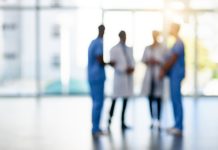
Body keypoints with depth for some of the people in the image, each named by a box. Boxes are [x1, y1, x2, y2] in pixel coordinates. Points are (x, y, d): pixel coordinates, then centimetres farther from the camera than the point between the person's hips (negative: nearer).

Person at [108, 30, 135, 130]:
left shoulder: (129, 49, 18)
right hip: (119, 76, -5)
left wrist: (132, 68, -7)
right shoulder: (114, 49, 0)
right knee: (115, 100, -4)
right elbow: (112, 63, -7)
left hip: (128, 77, 6)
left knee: (125, 100, 6)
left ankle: (122, 122, 10)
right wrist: (124, 70, -16)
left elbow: (132, 61, 15)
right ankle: (109, 120, 7)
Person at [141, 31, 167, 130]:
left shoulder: (163, 48, 0)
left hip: (158, 75, -4)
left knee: (158, 97, -6)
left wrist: (157, 61, -15)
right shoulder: (147, 48, 14)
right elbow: (143, 59, 15)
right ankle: (152, 120, 12)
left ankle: (158, 121, -3)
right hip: (149, 74, 4)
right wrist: (147, 61, -6)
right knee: (150, 97, 4)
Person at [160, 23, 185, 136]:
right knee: (175, 100, 11)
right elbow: (170, 59, 17)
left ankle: (179, 127, -7)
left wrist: (164, 70, -8)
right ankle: (177, 125, 16)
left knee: (176, 99, -9)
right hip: (174, 74, 10)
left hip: (176, 74, -10)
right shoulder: (177, 43, 16)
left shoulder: (178, 43, -14)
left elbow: (172, 60, -17)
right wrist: (163, 69, 8)